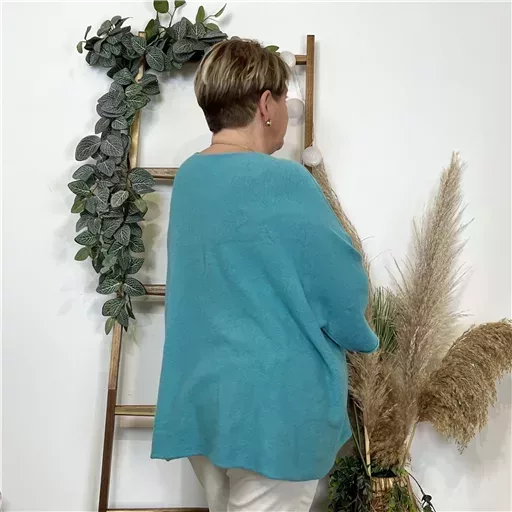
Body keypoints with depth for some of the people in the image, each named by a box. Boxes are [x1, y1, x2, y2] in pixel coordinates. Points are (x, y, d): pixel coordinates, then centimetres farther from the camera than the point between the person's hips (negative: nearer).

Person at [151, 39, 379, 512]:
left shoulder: (187, 176, 4)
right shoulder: (283, 181, -20)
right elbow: (344, 291, -13)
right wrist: (361, 339, 8)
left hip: (198, 393, 8)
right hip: (272, 402, -7)